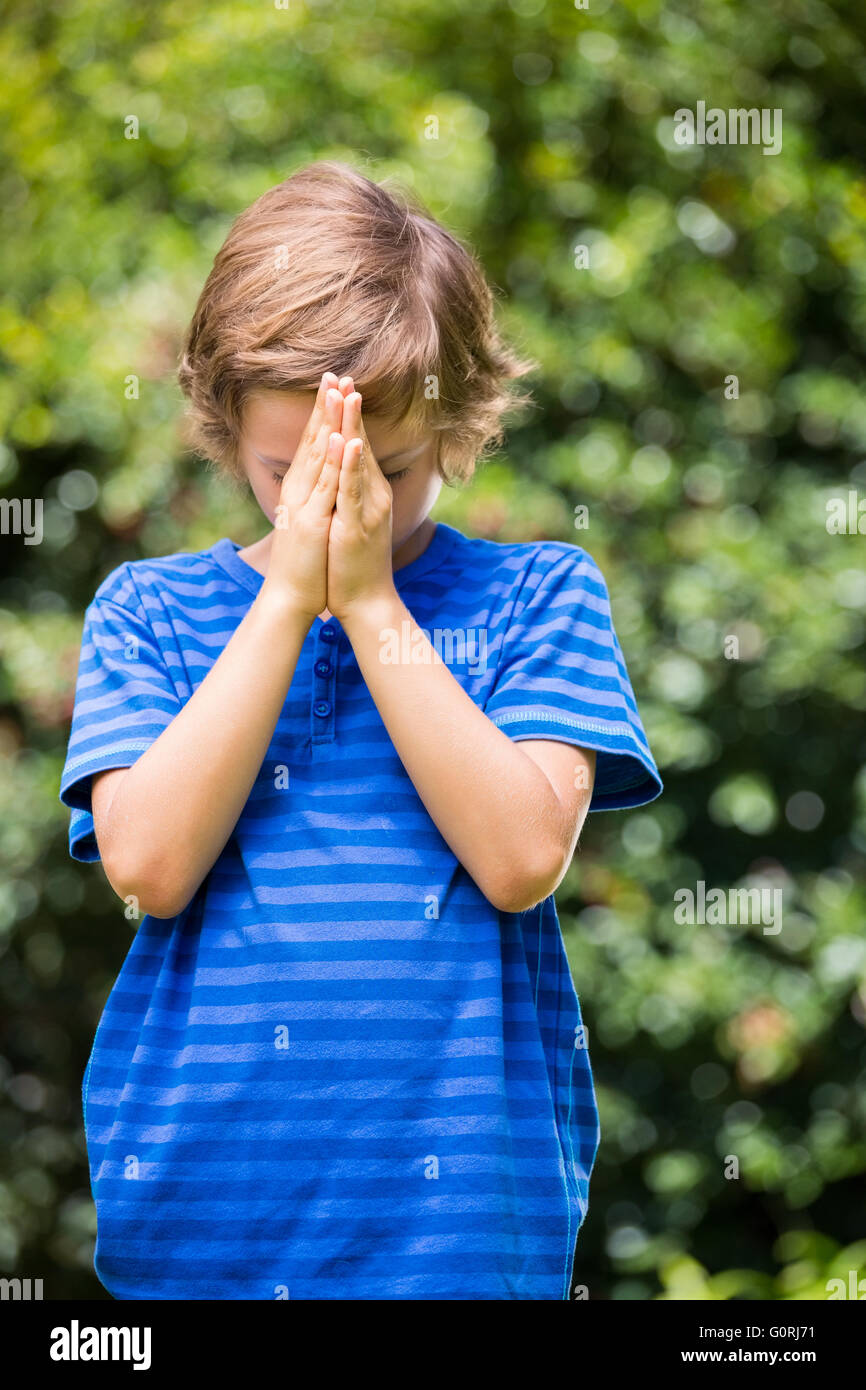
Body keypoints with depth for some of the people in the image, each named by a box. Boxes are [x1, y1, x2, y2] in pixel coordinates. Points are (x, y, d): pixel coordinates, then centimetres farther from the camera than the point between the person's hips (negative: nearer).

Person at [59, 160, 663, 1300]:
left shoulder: (537, 597, 2)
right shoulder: (149, 608, 6)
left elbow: (524, 858, -12)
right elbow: (148, 864, -9)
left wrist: (368, 602, -12)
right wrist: (288, 599, -11)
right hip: (201, 1194, 1)